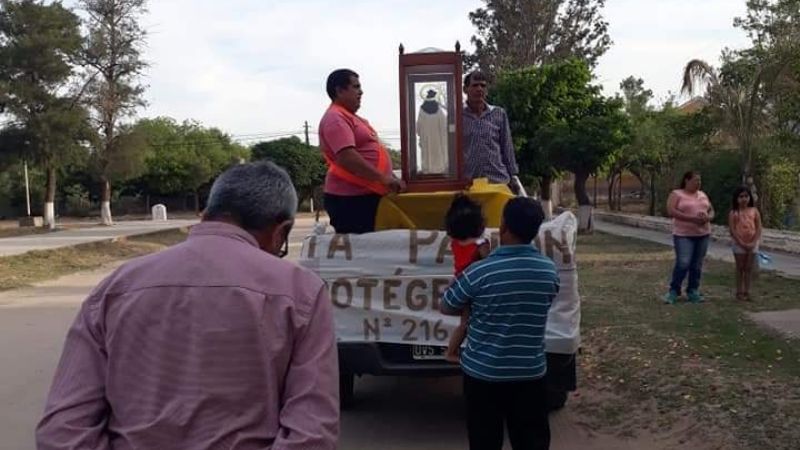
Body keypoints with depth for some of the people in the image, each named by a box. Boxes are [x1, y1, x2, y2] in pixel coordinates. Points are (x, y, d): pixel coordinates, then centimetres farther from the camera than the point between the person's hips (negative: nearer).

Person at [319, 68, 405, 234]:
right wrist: (383, 179, -26)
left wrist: (388, 179, 20)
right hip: (350, 198, -10)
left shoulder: (350, 117, 19)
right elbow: (347, 157, -26)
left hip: (366, 195, 10)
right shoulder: (335, 118, -13)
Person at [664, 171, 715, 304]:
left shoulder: (703, 195, 15)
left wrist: (708, 218, -9)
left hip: (703, 234, 5)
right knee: (683, 263, -14)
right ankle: (673, 291, 0)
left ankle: (693, 291, 17)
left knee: (697, 265, 6)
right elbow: (671, 211, -14)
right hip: (684, 235, -5)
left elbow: (711, 211, 16)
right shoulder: (676, 194, -3)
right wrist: (692, 218, -21)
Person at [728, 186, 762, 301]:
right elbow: (732, 230, -10)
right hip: (739, 244, -2)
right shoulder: (733, 213, -4)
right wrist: (742, 243, -16)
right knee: (740, 268, 4)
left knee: (749, 268, 6)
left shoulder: (754, 211, 3)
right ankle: (739, 292, 9)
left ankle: (747, 292, 12)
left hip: (752, 244, 2)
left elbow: (759, 228, -1)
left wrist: (754, 242, -12)